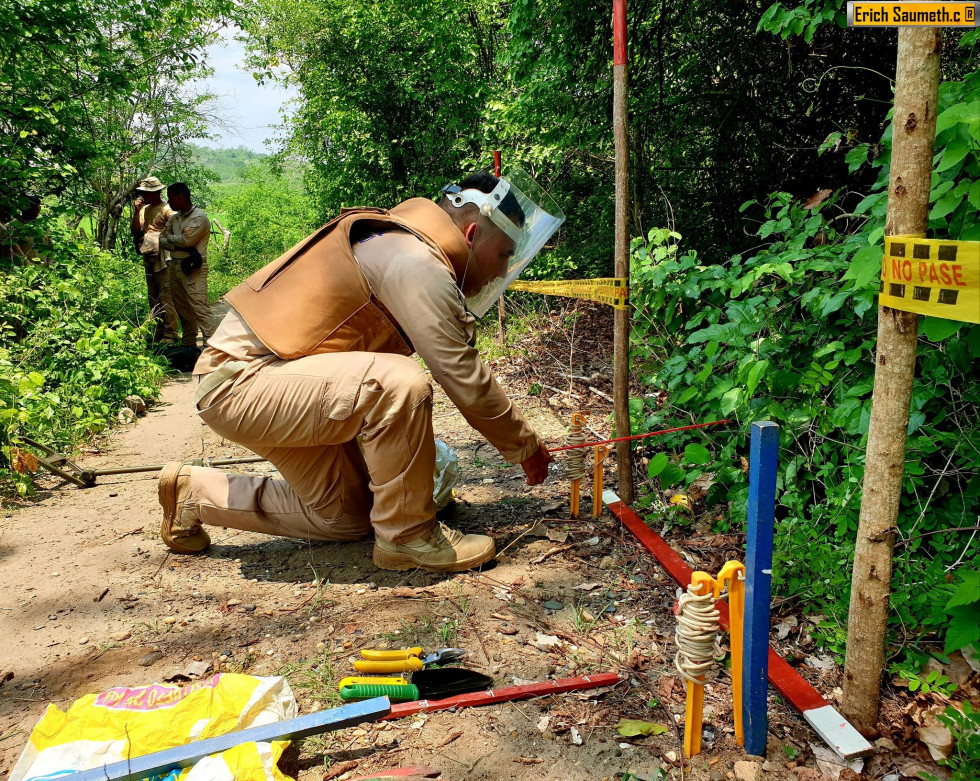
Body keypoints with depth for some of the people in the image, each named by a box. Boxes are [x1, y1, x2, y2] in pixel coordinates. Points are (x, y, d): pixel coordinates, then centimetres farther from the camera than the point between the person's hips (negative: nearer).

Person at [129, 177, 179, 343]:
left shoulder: (167, 210, -9)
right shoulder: (144, 209, 13)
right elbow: (135, 232, 8)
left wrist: (160, 239, -10)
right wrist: (136, 213, -2)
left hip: (163, 259, -9)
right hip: (148, 259, 9)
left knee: (166, 297, -9)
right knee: (153, 298, 13)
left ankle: (170, 334, -5)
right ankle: (158, 333, 21)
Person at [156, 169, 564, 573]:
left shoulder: (399, 243, 13)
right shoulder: (417, 265, -19)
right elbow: (465, 380, -18)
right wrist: (527, 447, -4)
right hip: (239, 383, -10)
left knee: (346, 516, 14)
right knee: (399, 385, -30)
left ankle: (194, 494, 26)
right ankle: (406, 537, -11)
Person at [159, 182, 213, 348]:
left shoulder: (199, 217, -11)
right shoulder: (174, 218, 15)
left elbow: (186, 240, -21)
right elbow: (161, 240, 11)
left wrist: (170, 237, -2)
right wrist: (178, 246, -8)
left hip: (193, 269, -9)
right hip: (175, 266, 9)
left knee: (199, 306, -14)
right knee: (182, 308, 14)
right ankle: (188, 344, 23)